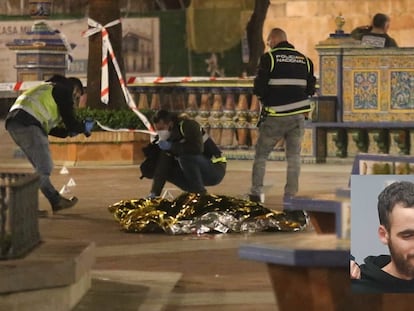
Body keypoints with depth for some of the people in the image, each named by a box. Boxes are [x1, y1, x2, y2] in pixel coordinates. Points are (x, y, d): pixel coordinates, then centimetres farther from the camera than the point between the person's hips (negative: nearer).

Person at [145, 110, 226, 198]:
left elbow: (197, 148, -35)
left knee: (185, 155, -31)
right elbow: (161, 169, 1)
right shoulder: (166, 138, 4)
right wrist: (154, 194, -9)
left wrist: (171, 146, -27)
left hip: (216, 169, -8)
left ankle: (200, 194, -18)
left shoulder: (188, 125, -17)